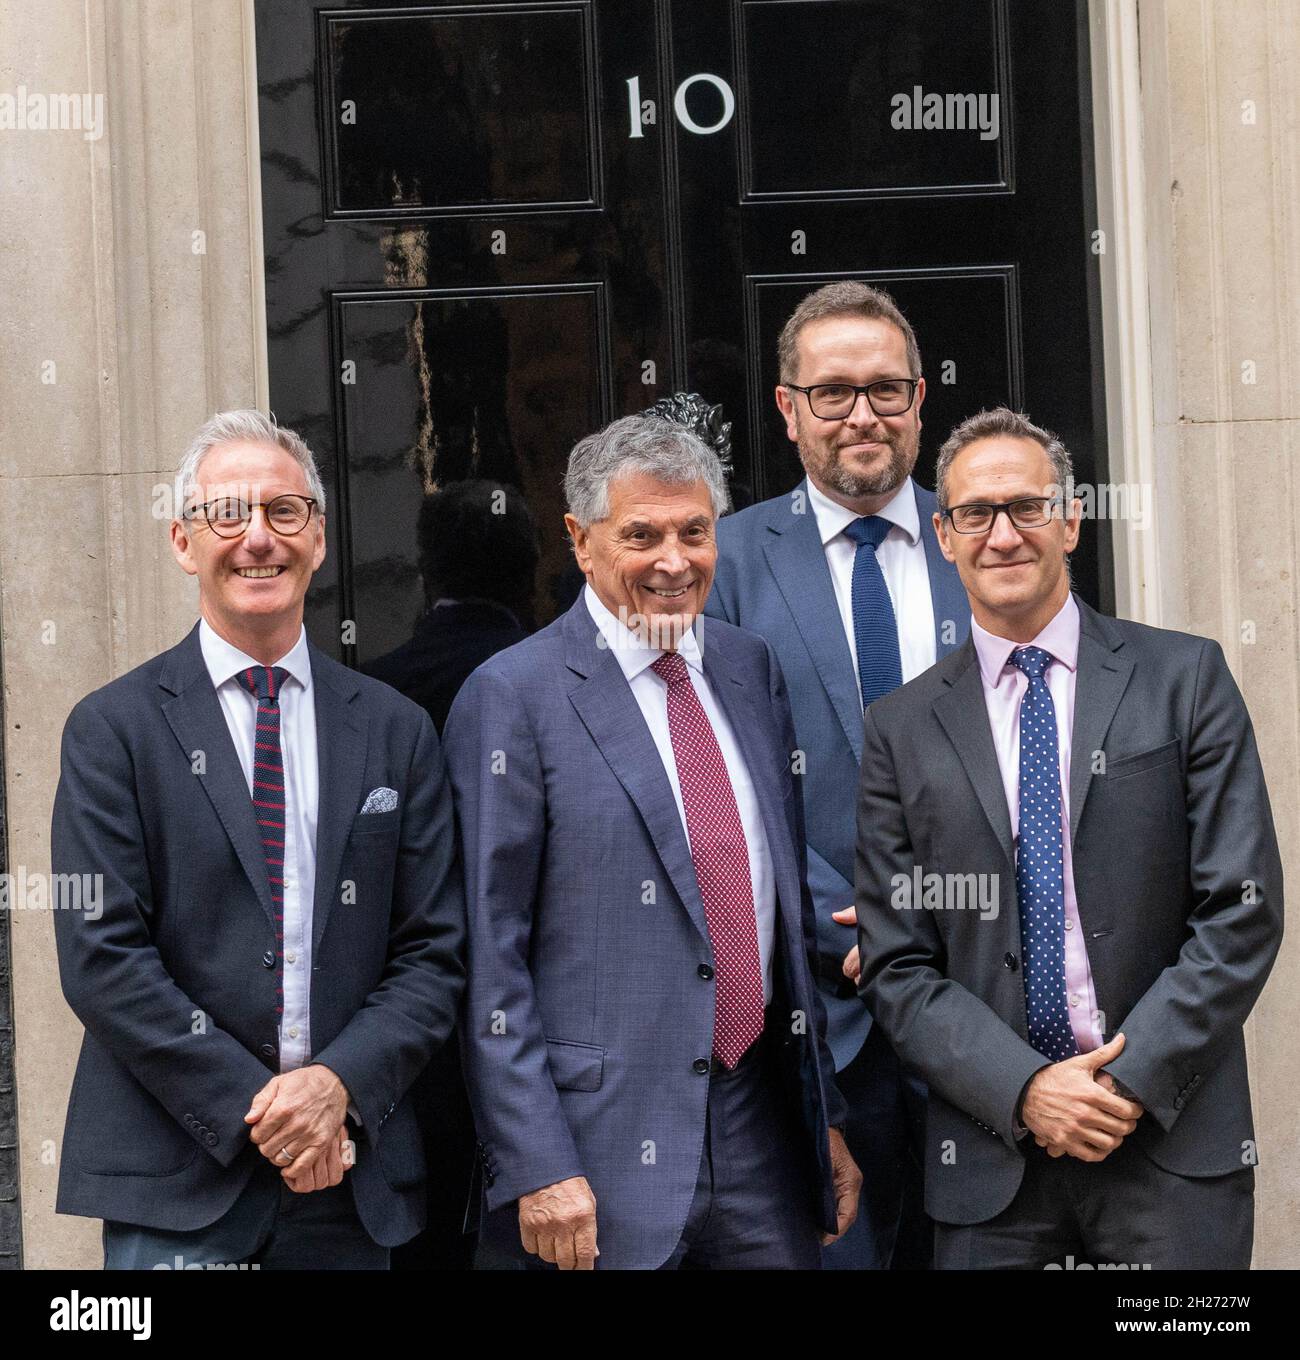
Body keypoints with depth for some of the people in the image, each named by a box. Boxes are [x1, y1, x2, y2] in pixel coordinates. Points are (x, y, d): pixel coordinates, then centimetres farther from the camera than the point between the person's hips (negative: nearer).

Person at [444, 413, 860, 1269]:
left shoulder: (753, 670, 10)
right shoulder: (513, 698, -8)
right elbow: (490, 964, -9)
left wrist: (829, 1115, 13)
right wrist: (536, 1168, -14)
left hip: (766, 1132, 5)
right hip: (607, 1153, -5)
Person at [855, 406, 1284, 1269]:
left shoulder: (1186, 678, 2)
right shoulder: (903, 729, 5)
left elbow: (1242, 913, -3)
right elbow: (897, 967, 3)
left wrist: (1133, 1080, -10)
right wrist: (1024, 1089, -11)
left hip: (1172, 1144, -1)